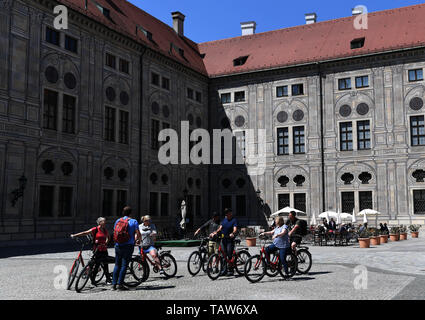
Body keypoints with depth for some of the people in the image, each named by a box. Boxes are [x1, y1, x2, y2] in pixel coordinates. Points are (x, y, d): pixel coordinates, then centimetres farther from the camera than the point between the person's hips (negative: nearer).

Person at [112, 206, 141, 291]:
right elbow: (138, 234, -10)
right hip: (128, 246, -5)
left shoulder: (117, 221, 12)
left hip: (118, 245, 5)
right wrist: (138, 240, 11)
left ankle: (114, 284, 10)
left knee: (117, 265, 12)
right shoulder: (133, 221, -3)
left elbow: (115, 233, 19)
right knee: (124, 265, -3)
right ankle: (120, 284, -7)